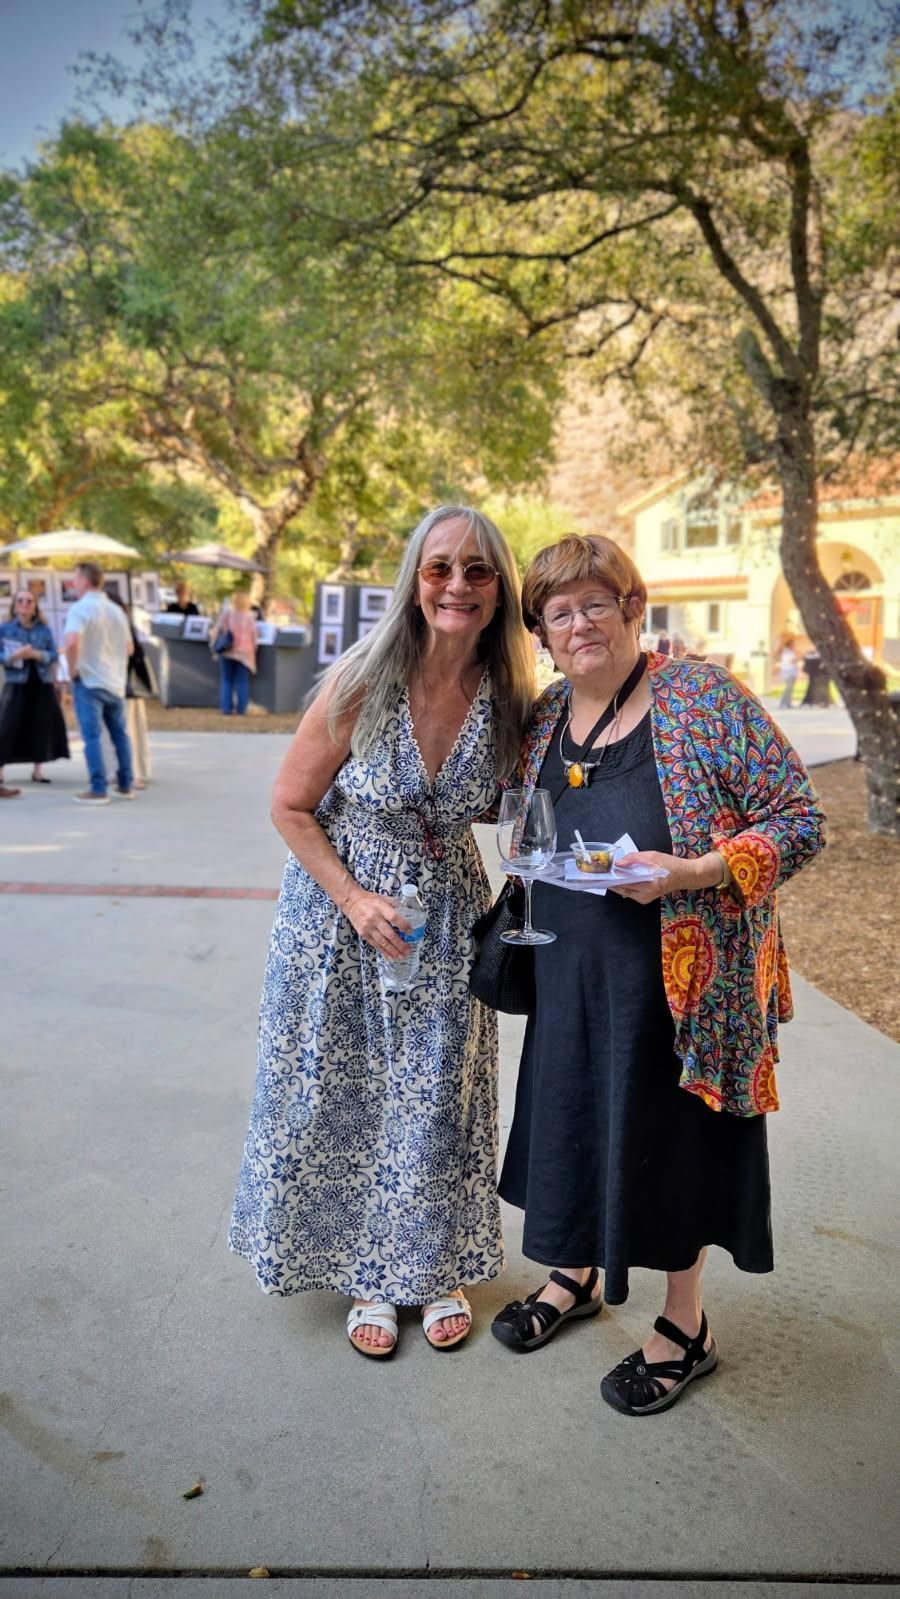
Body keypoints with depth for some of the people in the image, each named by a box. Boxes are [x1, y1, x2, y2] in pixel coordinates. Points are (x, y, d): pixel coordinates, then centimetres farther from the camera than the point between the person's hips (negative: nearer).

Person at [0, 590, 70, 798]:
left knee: (42, 725, 6)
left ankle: (37, 771, 19)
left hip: (42, 684, 3)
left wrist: (37, 654, -17)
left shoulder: (44, 629, 7)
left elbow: (54, 655, 0)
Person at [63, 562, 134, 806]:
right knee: (120, 734, 14)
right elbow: (129, 647, 20)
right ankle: (125, 785, 20)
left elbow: (72, 642, -27)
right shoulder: (116, 610, 13)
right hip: (115, 682, 7)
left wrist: (72, 669, -14)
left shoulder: (80, 608, -11)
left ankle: (98, 790, -5)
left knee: (92, 736, -5)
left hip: (88, 682, -7)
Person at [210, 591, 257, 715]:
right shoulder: (250, 616, -2)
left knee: (226, 681, 6)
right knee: (242, 682, 5)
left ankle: (226, 708, 2)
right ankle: (241, 709, 3)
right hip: (244, 652, 0)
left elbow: (217, 629, -1)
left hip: (227, 651, 0)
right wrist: (253, 649, 16)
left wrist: (213, 644, 9)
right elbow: (254, 635, 3)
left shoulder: (227, 612, -2)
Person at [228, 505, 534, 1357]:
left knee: (438, 1100, 12)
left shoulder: (508, 697, -10)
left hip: (446, 922, 3)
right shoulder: (362, 681, -19)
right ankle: (365, 1275, 33)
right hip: (339, 912, -2)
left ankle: (437, 1269, 36)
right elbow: (291, 807, -10)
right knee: (343, 1098, 10)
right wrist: (355, 900, -18)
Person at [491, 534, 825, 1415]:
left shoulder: (704, 698, -12)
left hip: (681, 975, -5)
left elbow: (799, 820, -12)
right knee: (574, 1117, 17)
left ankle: (684, 1325, 33)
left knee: (673, 1135, 8)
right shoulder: (543, 717, 6)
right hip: (571, 975, 5)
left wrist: (690, 872, -25)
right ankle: (576, 1274, 44)